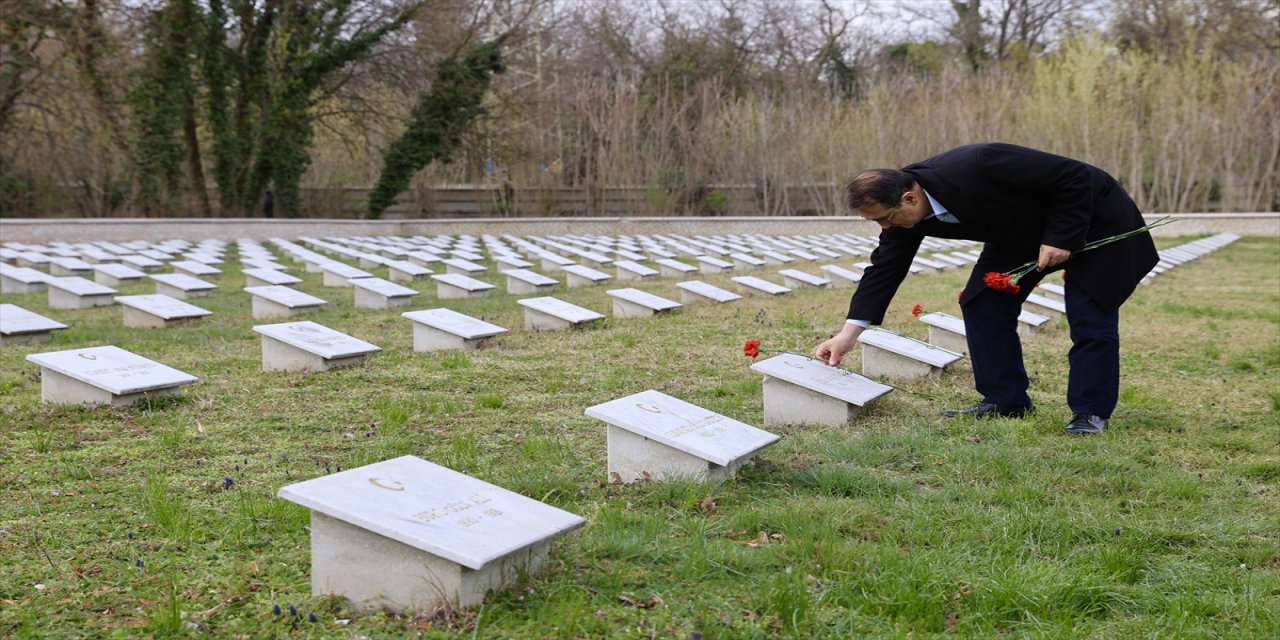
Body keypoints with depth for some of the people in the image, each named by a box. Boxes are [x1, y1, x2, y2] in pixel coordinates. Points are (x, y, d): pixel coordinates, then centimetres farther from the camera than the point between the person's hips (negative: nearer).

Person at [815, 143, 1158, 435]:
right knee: (982, 303, -1)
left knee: (1089, 317, -10)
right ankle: (1005, 400, 8)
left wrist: (1060, 238, -28)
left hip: (1093, 216, -7)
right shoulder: (903, 209, -17)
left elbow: (1074, 177, -31)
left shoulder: (976, 168, -41)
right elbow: (884, 269, -9)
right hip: (1022, 230, 7)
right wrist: (849, 333, -14)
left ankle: (1091, 411, 4)